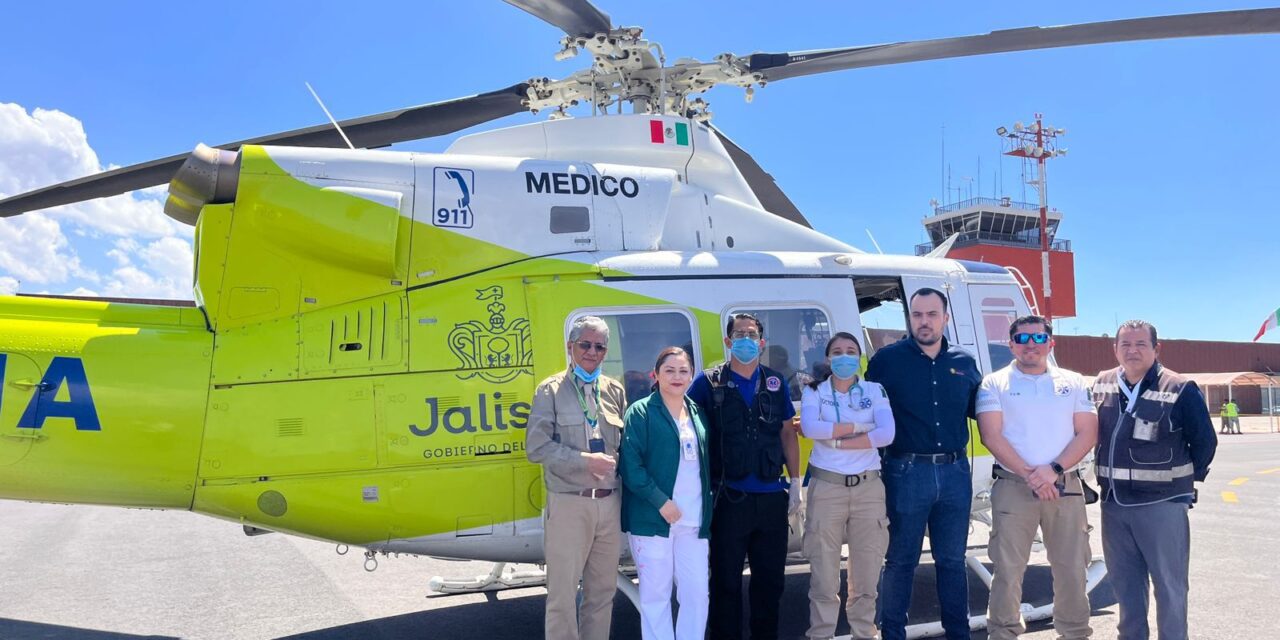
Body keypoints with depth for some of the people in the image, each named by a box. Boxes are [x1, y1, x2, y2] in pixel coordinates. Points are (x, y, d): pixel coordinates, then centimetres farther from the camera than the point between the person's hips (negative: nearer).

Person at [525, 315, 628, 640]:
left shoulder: (614, 391, 10)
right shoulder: (551, 390, -1)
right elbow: (536, 447, -9)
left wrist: (615, 464, -5)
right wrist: (586, 461, -15)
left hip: (609, 503, 4)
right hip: (568, 504, -4)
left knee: (603, 590, 13)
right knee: (563, 592, 1)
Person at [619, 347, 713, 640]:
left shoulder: (697, 413, 13)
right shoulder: (640, 412, -5)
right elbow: (630, 464, -12)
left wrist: (707, 505, 9)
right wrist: (661, 502, -17)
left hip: (694, 520, 5)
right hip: (653, 518, -5)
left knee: (698, 594, 6)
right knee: (655, 595, 3)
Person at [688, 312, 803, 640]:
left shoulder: (775, 382, 8)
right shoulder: (708, 382, -3)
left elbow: (787, 433, 14)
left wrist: (795, 482, 9)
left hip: (772, 497, 4)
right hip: (729, 498, -3)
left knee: (770, 577, 13)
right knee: (726, 579, 6)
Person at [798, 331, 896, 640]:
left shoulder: (874, 391, 6)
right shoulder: (813, 391, 4)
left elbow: (887, 434, -10)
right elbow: (809, 428, -16)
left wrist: (836, 440, -12)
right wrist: (859, 427, -12)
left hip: (868, 488, 1)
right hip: (826, 487, -1)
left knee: (866, 577, 7)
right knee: (824, 578, 2)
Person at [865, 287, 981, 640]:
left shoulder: (964, 363, 8)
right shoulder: (888, 359, -2)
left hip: (955, 471, 3)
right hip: (906, 471, -3)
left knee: (952, 559, 14)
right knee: (901, 559, 6)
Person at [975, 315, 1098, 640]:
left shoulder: (1073, 383, 11)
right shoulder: (995, 384, 5)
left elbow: (1087, 433, 3)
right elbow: (992, 436, -4)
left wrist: (1054, 470, -11)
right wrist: (1029, 474, -14)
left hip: (1065, 486, 2)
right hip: (1012, 486, -2)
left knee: (1072, 568, 6)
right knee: (1007, 568, -1)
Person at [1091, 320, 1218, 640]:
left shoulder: (1180, 389, -11)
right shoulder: (1102, 385, 5)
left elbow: (1205, 441, -2)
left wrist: (1187, 479, 4)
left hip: (1162, 502, -5)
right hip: (1113, 502, 5)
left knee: (1169, 583, 4)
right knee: (1124, 580, 15)